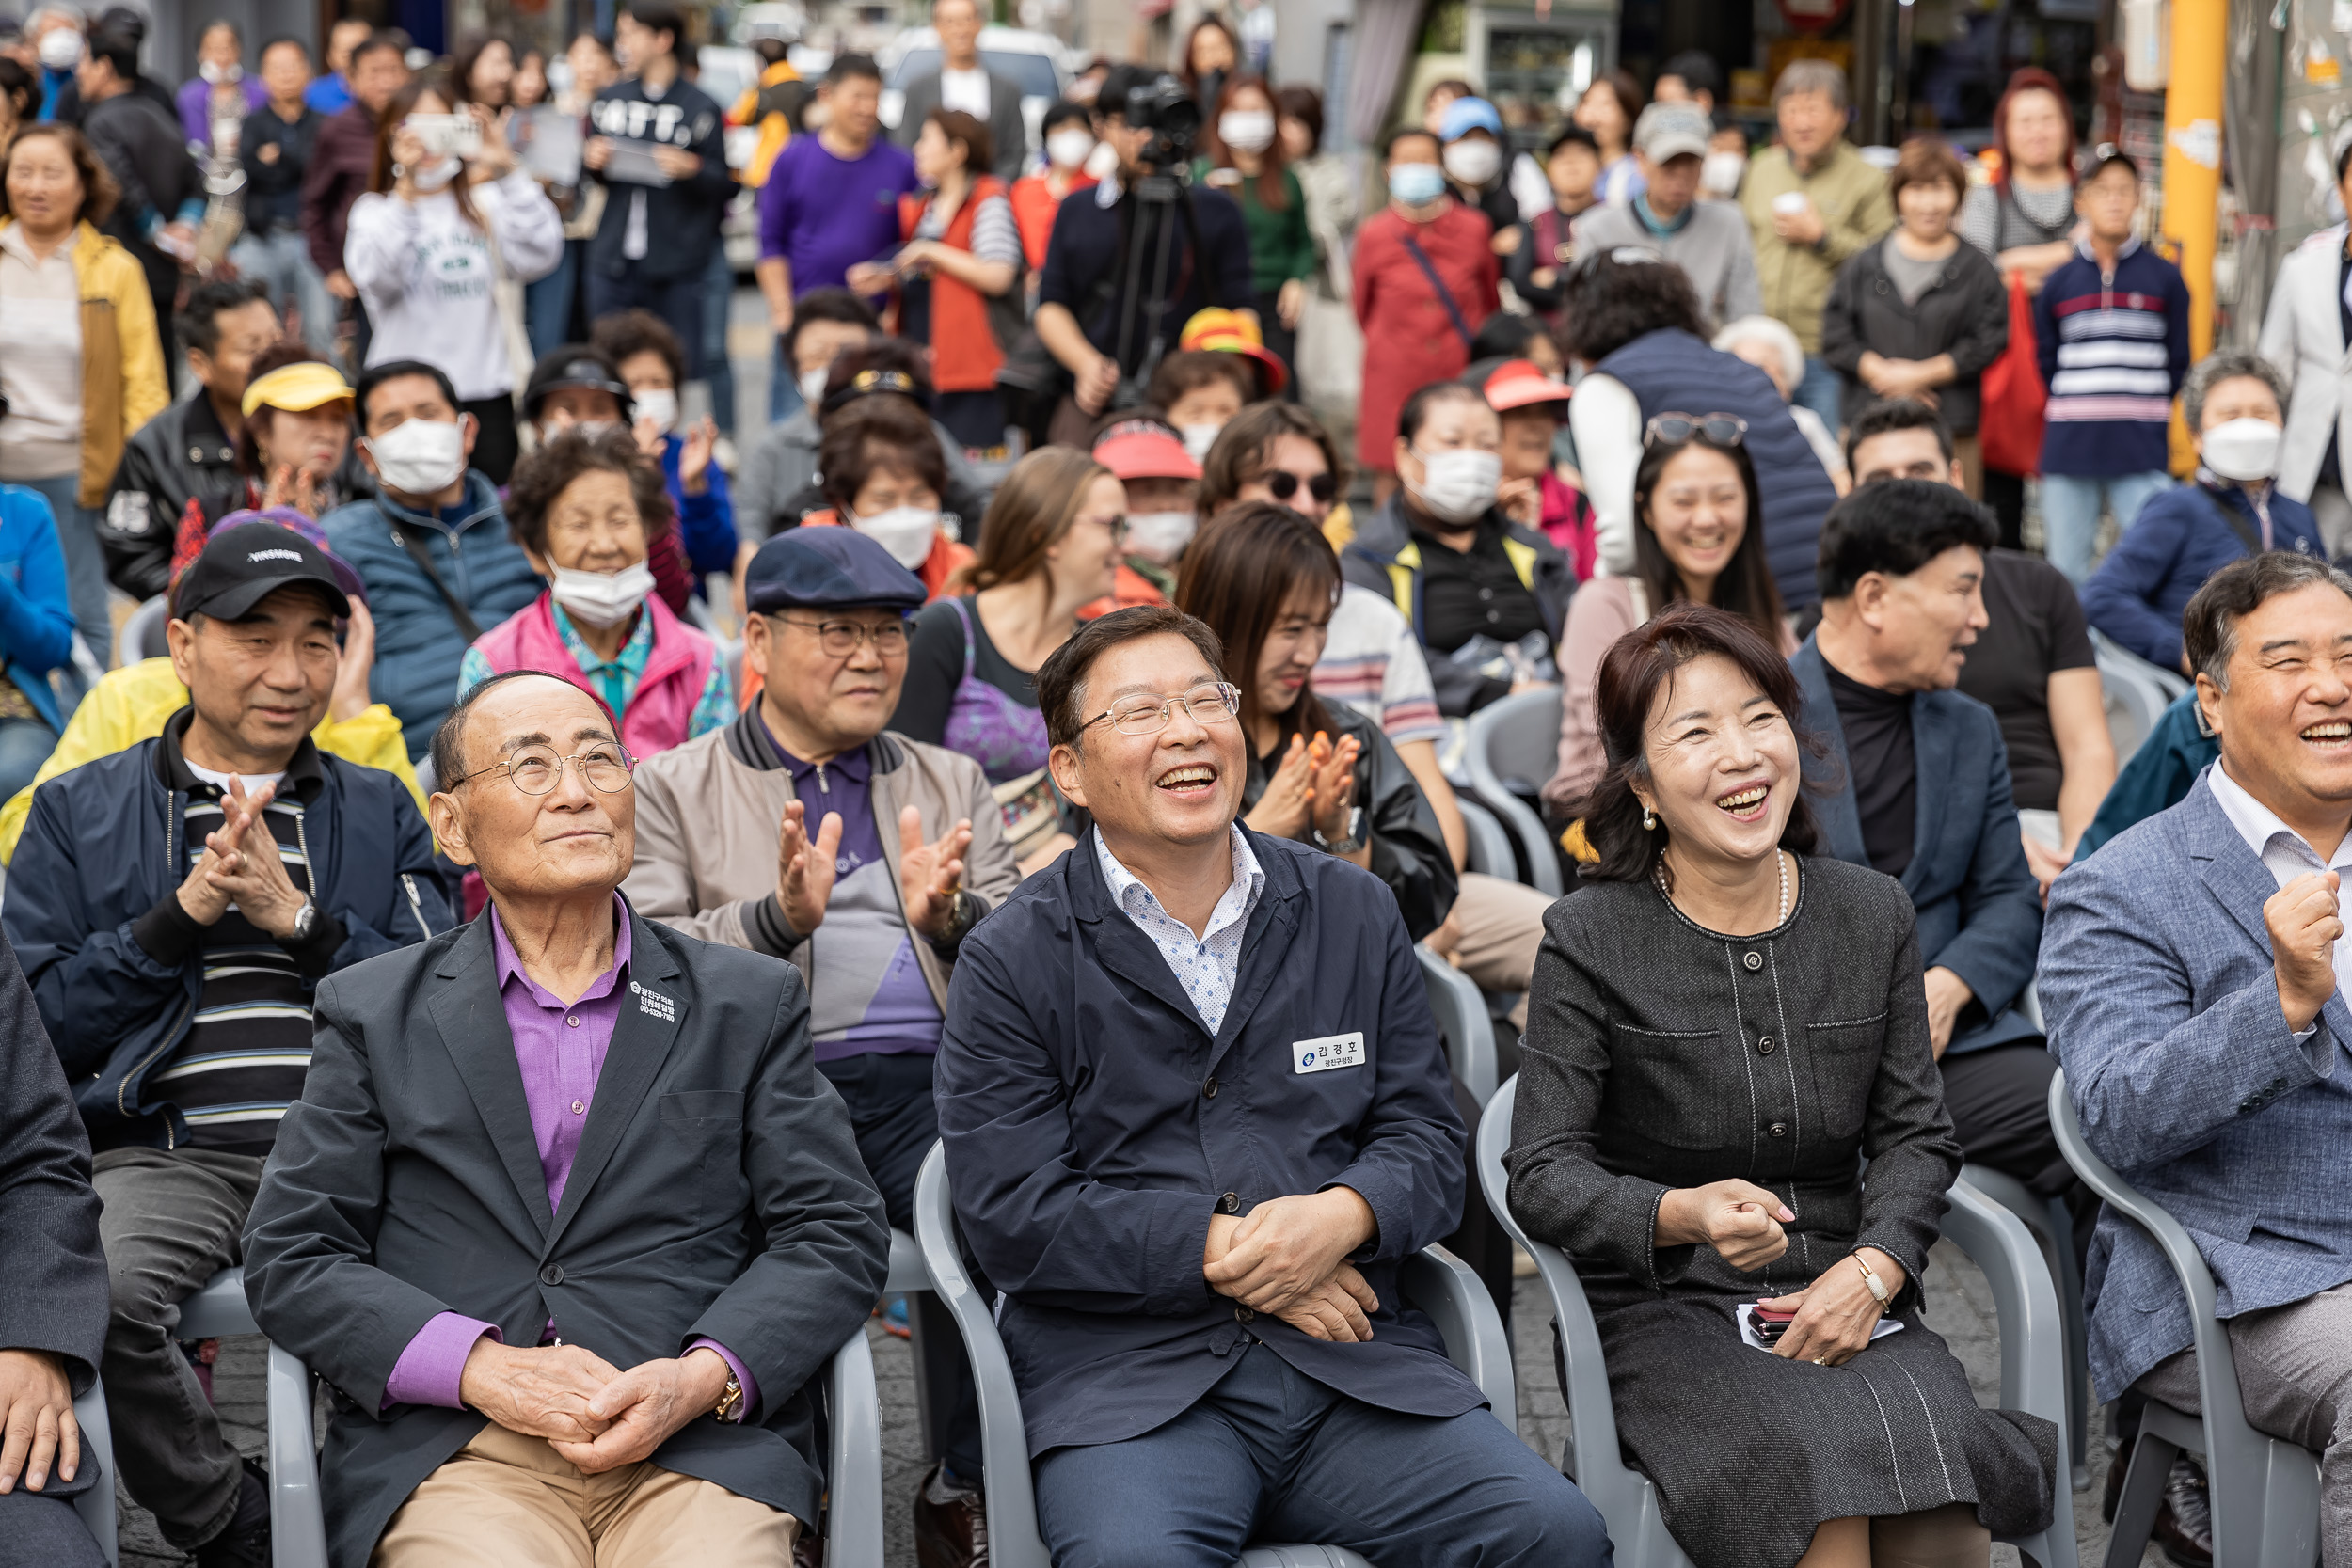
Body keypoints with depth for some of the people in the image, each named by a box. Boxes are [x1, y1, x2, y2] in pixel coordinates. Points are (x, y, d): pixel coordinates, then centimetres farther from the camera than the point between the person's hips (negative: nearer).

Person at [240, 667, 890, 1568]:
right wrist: (481, 1367, -8)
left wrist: (704, 1379, -9)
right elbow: (290, 1258, 8)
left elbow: (836, 1234, 10)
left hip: (700, 1448, 1)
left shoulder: (748, 1004, 17)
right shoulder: (372, 1014, 15)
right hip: (450, 1453, 0)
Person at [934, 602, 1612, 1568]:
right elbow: (1009, 1215, -4)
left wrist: (1343, 1215, -10)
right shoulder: (1013, 964, 4)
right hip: (1124, 1378, -3)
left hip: (1352, 1361, 3)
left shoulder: (1354, 914, 15)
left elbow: (1427, 1140, 13)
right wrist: (1222, 1248, -11)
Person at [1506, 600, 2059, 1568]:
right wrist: (1686, 1215, -26)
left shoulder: (1873, 916, 8)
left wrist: (1871, 1271, -10)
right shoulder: (1590, 941, -3)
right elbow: (1543, 1176, -7)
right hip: (1667, 1315, -2)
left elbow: (1914, 1134, 9)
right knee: (1821, 1472, -31)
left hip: (1844, 1298, 3)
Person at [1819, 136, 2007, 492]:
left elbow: (1989, 343, -2)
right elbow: (1835, 337, 6)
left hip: (1951, 431, -1)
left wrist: (1920, 374, -8)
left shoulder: (1976, 269, 7)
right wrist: (1882, 373, -8)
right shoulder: (1865, 265, 12)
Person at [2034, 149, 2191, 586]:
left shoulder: (2164, 278, 5)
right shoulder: (2058, 284, 9)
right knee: (2066, 570, 5)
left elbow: (2179, 366, 10)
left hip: (2141, 453, -2)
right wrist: (2073, 411, 6)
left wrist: (2148, 415, 6)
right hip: (2068, 451, 2)